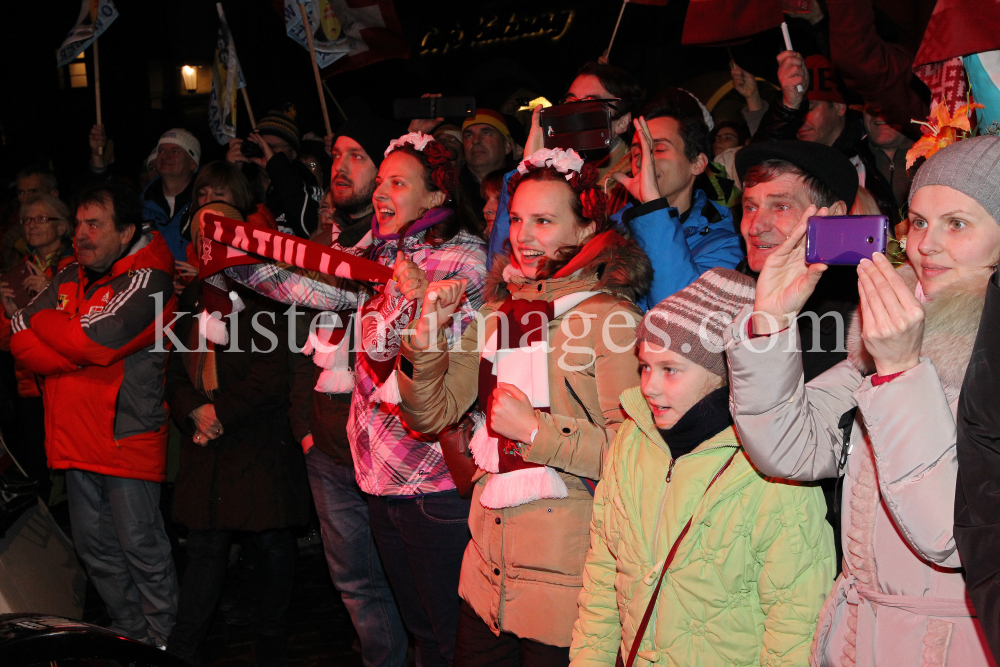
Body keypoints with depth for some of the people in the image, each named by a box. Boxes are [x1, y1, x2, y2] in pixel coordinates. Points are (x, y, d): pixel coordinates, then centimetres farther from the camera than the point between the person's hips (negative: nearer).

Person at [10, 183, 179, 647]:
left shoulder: (147, 281, -10)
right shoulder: (70, 279, 13)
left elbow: (92, 340, -21)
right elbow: (19, 339, 4)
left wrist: (41, 320, -4)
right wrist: (75, 351, -13)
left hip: (128, 436, -7)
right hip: (77, 436, 8)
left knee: (141, 548, -2)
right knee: (94, 547, 14)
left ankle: (163, 646, 11)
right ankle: (130, 639, 28)